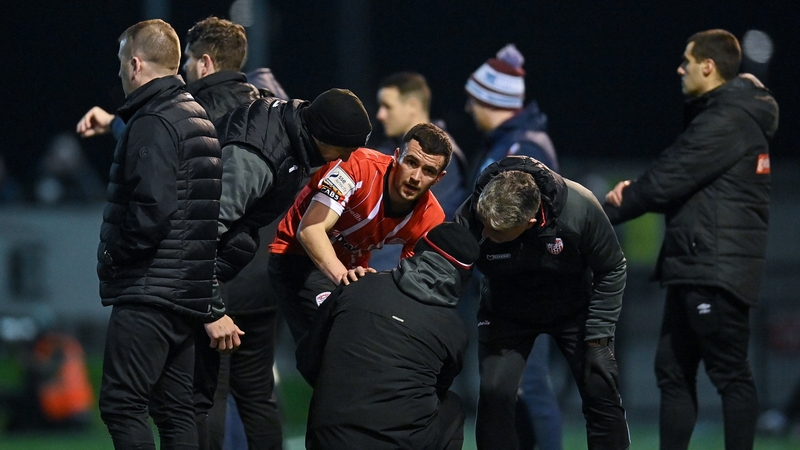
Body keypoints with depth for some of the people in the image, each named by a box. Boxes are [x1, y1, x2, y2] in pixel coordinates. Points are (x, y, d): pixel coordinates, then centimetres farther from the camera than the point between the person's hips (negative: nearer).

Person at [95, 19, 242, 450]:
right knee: (175, 412, 10)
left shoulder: (153, 124, -13)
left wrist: (114, 253, -7)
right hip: (188, 295, 10)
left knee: (121, 404, -10)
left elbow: (151, 212, -25)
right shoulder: (199, 119, 18)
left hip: (149, 291, -10)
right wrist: (213, 308, 19)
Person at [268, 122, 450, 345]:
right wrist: (341, 275, -48)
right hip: (298, 257, -6)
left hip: (352, 268, 6)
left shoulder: (431, 219, -12)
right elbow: (310, 229, -32)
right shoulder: (360, 166, -27)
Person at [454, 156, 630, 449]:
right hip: (505, 313, 0)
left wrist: (598, 336, -17)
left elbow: (611, 271, -16)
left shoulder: (580, 208, -33)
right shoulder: (470, 217, -32)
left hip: (574, 310, 0)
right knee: (494, 392, -16)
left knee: (601, 391, -5)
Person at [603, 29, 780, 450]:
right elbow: (679, 182, 18)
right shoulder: (718, 116, 19)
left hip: (717, 269, -11)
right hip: (693, 268, 11)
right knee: (673, 371, 11)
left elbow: (669, 179, -16)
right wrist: (634, 191, -1)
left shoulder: (725, 122, -14)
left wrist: (606, 212, -4)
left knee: (729, 372, -8)